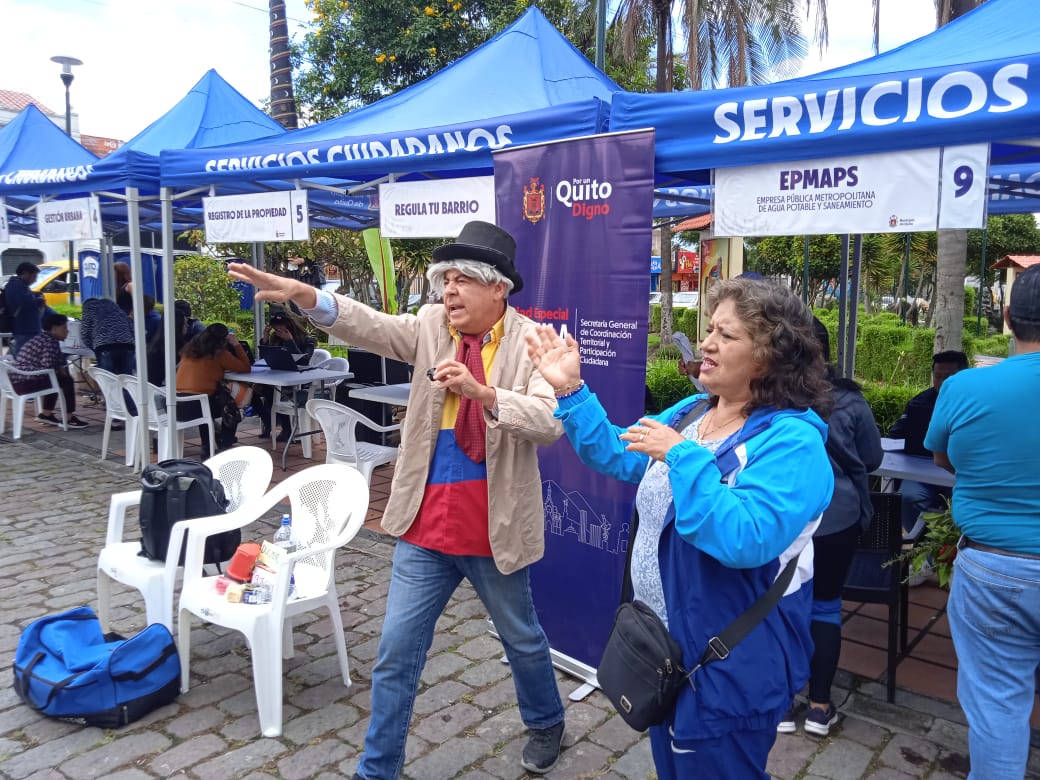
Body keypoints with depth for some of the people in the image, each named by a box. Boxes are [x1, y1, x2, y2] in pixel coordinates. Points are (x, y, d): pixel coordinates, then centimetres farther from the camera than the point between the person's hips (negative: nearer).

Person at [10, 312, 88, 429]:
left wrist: (60, 369, 4)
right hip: (25, 383, -10)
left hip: (17, 380, 10)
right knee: (66, 380, -5)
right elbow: (48, 367, -23)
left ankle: (46, 414, 26)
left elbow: (57, 361, 22)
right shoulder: (50, 341, -14)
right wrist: (60, 370, -4)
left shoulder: (43, 338, 18)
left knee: (57, 378, 25)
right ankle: (68, 418, 1)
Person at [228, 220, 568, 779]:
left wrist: (483, 393, -33)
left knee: (523, 639, 20)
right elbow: (371, 325, -15)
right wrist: (304, 295, -30)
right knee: (396, 652, 9)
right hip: (425, 525, 3)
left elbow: (551, 422, -21)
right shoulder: (432, 325, 0)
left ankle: (546, 724, 48)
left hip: (495, 527, -2)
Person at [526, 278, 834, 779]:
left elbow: (743, 541, -36)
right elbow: (617, 456, 8)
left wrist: (681, 455, -32)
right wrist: (571, 390, -2)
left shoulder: (791, 442, -24)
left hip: (729, 669, -8)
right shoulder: (692, 412, 2)